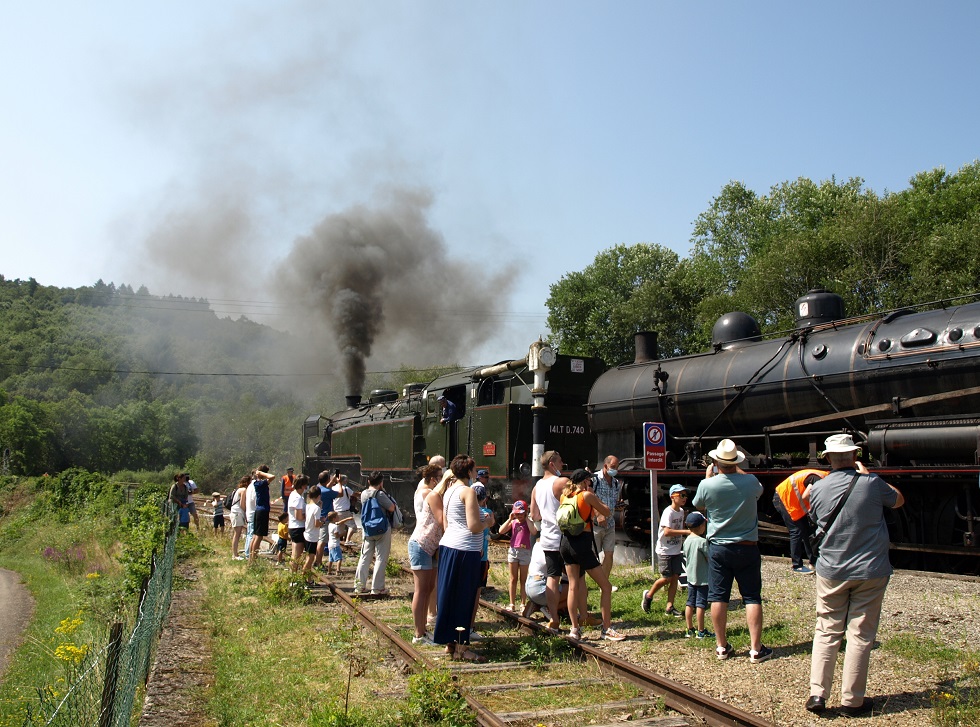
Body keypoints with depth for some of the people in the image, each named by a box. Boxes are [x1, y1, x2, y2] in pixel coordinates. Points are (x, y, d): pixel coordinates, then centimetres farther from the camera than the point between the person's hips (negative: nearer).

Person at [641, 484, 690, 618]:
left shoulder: (681, 511, 7)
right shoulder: (668, 512, -18)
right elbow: (667, 532, -28)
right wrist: (687, 531, -29)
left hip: (676, 550, 7)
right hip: (665, 551, -7)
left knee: (675, 577, 2)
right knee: (667, 578, -6)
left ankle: (670, 607, 8)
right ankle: (648, 595, 18)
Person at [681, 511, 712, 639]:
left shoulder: (687, 540, 3)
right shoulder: (702, 542, -19)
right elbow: (710, 558, -14)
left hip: (690, 577, 7)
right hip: (702, 578, -7)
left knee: (690, 603, 11)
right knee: (700, 604, 0)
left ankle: (690, 630, 17)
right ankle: (701, 631, 6)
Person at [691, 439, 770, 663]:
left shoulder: (707, 485, -12)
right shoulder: (750, 482, -10)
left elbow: (699, 506, 11)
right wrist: (738, 471, 24)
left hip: (718, 548, 0)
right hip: (747, 548, 0)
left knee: (718, 598, 8)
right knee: (752, 597, 5)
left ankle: (722, 647, 15)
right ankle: (756, 649, 5)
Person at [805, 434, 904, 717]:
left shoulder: (818, 488, -5)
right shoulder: (871, 484, -12)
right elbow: (898, 500, 9)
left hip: (830, 571, 2)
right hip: (870, 572, -2)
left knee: (826, 632, 11)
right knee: (860, 635, 6)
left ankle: (817, 693, 8)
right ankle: (852, 700, 12)